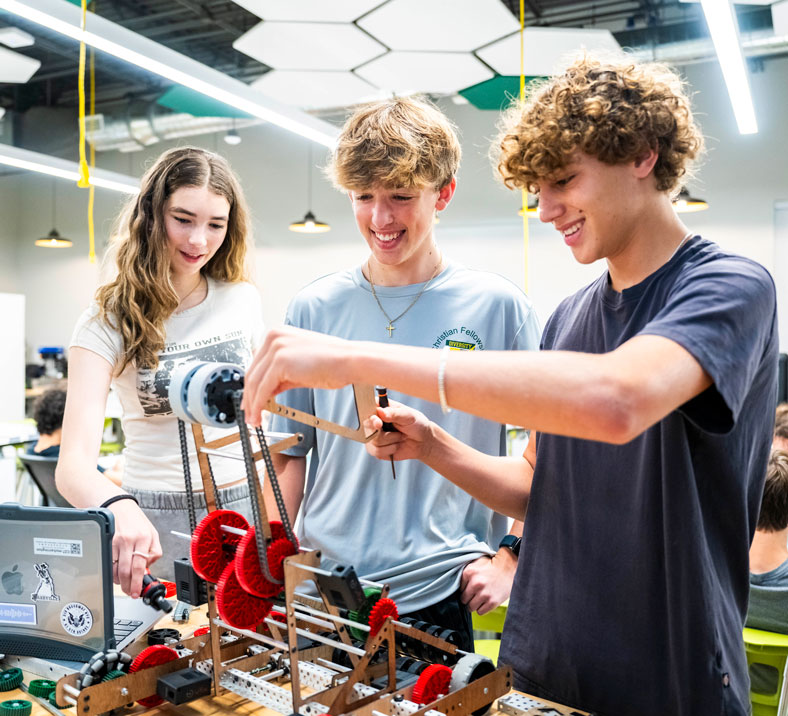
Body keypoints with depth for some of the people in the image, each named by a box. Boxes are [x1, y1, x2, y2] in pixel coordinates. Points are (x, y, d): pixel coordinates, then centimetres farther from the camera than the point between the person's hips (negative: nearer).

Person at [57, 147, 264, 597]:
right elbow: (74, 462, -20)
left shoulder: (242, 300, -1)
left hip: (244, 508, 3)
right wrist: (119, 508, -42)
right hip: (154, 521, -2)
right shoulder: (108, 321, -11)